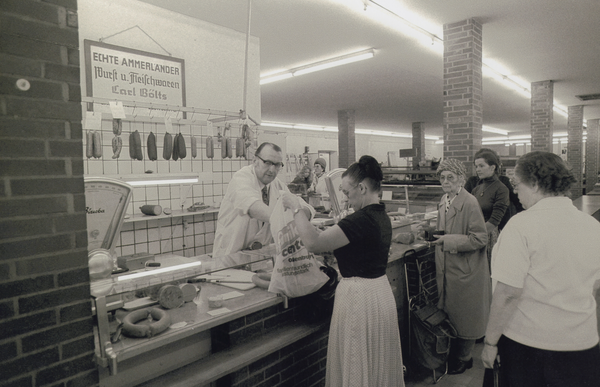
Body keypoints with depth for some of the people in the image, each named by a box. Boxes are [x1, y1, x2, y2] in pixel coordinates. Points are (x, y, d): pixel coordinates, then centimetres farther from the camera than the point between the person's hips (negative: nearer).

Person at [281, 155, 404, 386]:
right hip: (380, 291, 9)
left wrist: (296, 208, -19)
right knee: (379, 365, 24)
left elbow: (313, 242, -29)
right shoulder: (381, 216, 6)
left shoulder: (363, 220, -24)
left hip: (359, 296, -9)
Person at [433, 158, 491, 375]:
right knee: (449, 314, 19)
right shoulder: (444, 200, 7)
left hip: (465, 272, -7)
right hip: (447, 269, 8)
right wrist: (436, 236, 3)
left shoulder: (470, 203, -18)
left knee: (463, 316, 9)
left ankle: (463, 359, 29)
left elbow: (480, 239, -20)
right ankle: (453, 354, 37)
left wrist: (448, 241, -24)